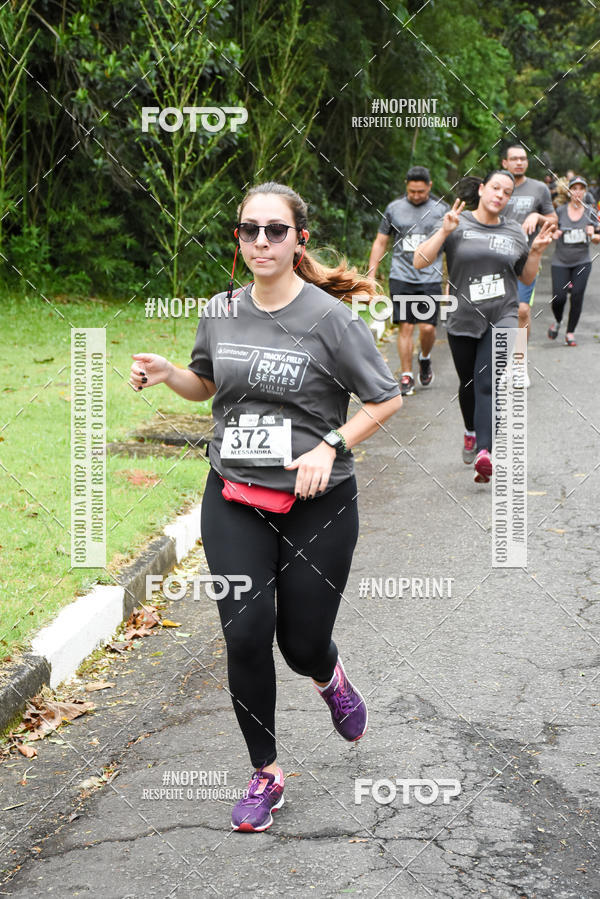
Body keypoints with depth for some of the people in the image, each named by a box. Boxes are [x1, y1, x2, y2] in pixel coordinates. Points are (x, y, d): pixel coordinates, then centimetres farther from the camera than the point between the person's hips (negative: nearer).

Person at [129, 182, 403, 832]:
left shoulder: (329, 318, -11)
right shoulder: (221, 312, 2)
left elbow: (387, 399, -4)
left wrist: (331, 447, -17)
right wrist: (167, 374, -1)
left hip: (316, 504, -3)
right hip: (233, 501, 3)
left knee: (302, 642, 4)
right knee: (245, 637, -5)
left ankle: (329, 677, 44)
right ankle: (265, 774, 14)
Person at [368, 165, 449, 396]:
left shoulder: (441, 210, 5)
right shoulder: (394, 208, 7)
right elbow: (380, 243, 13)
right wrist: (371, 276, 7)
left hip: (430, 279, -1)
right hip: (401, 278, 1)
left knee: (427, 327, -7)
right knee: (405, 327, -4)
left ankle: (425, 359, 24)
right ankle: (407, 377, 4)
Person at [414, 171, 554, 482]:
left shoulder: (514, 231, 8)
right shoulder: (458, 225, -2)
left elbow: (527, 277, 16)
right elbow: (419, 261, -9)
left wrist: (536, 251, -1)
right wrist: (444, 231, -20)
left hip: (502, 318, 0)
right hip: (463, 320, 0)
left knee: (488, 382, -19)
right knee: (469, 384, 15)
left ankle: (484, 452, -31)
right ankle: (471, 432, 45)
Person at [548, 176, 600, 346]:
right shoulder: (560, 211, -2)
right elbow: (551, 231, 8)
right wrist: (554, 234, -15)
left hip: (582, 262, 1)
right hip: (560, 262, -1)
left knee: (577, 297, -7)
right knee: (559, 298, -9)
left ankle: (570, 332, 9)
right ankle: (557, 321, 23)